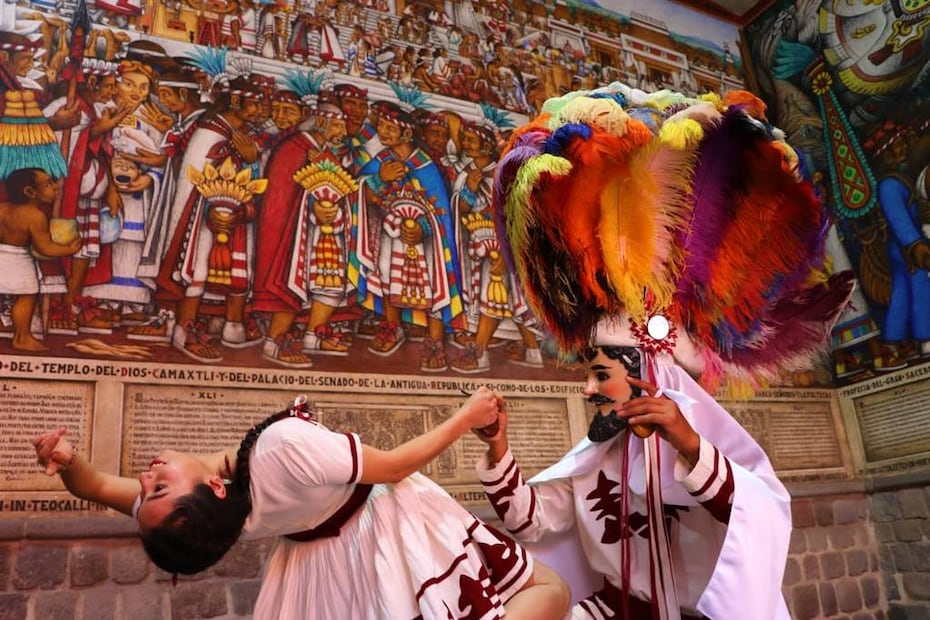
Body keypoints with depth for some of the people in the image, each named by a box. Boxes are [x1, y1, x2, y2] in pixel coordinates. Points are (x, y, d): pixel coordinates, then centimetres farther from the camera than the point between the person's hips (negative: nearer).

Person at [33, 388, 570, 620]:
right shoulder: (280, 445, -39)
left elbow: (99, 485, -2)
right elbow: (393, 467, -26)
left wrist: (67, 460, -26)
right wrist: (468, 417, -11)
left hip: (333, 562, 6)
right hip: (390, 527, -6)